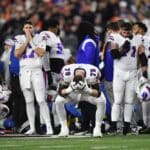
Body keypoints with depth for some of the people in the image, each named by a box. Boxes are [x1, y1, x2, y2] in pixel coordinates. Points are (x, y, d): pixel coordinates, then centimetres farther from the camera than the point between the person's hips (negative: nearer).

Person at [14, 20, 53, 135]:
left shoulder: (39, 39, 3)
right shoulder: (20, 40, 10)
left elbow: (41, 53, -13)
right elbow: (17, 54, -5)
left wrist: (31, 40, -8)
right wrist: (26, 41, -6)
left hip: (36, 72, -3)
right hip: (24, 72, 3)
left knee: (41, 100, -11)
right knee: (29, 101, 6)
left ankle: (49, 126, -11)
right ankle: (32, 128, 10)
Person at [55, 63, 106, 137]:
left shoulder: (92, 76, -39)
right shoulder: (67, 75, -36)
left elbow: (97, 93, -30)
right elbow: (61, 91, -25)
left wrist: (88, 90, -50)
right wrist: (69, 90, -47)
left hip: (88, 92, -1)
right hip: (72, 93, 1)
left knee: (101, 101, -28)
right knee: (58, 101, -24)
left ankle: (97, 128, -13)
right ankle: (64, 128, -7)